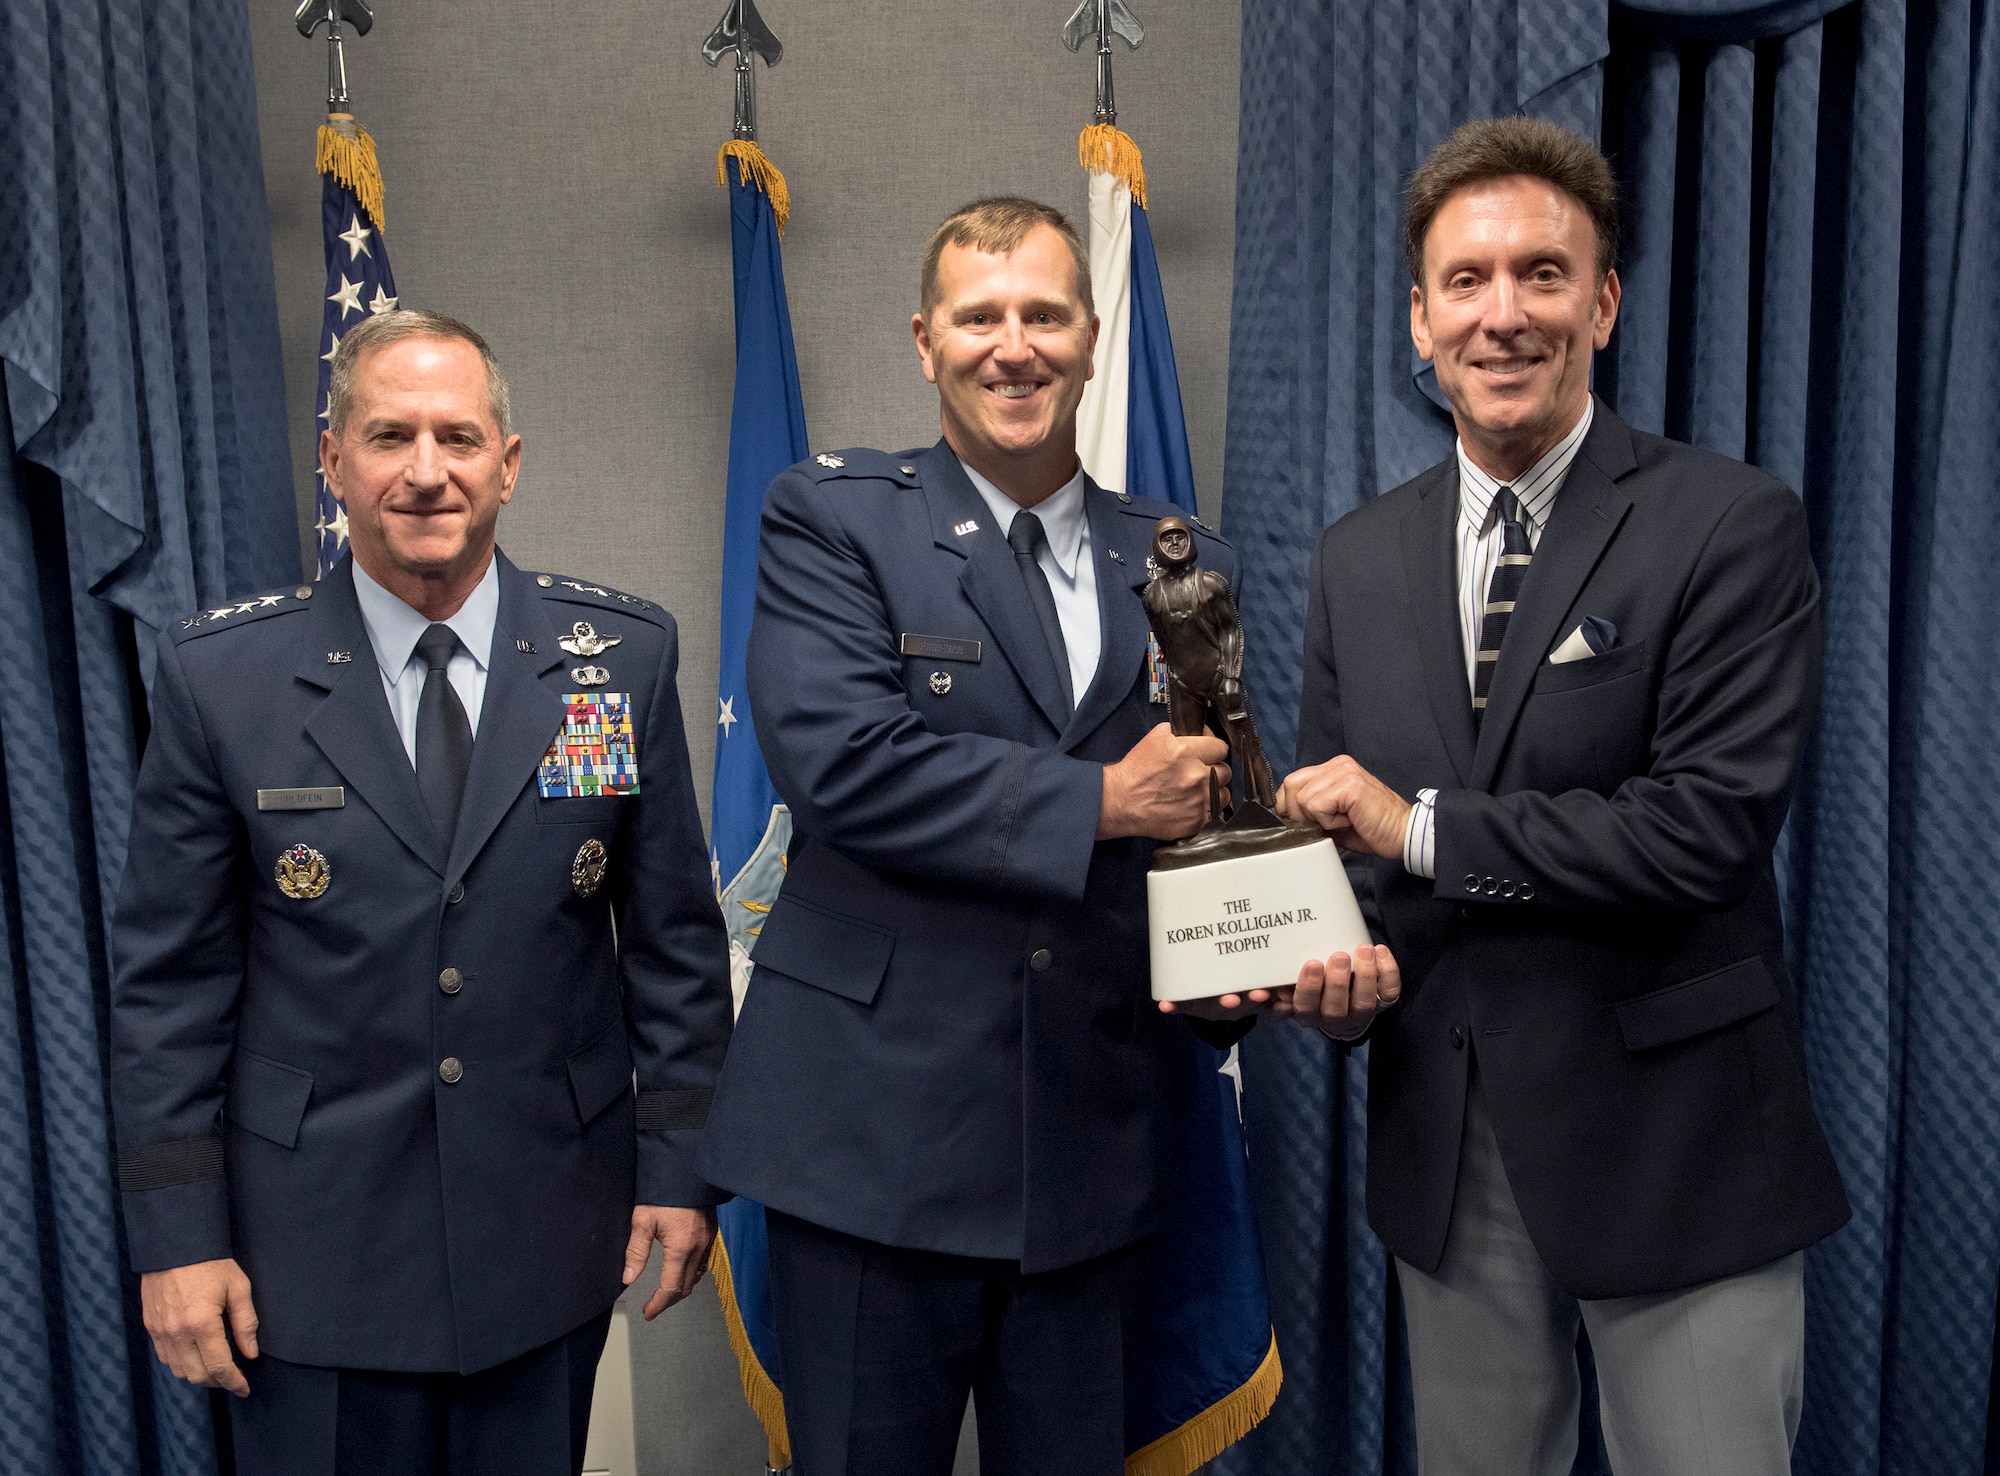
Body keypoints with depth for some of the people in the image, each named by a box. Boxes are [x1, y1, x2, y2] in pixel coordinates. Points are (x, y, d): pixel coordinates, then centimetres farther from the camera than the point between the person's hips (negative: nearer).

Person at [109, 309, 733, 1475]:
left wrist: (679, 1161, 0)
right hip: (313, 1245, -1)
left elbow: (675, 932, 1)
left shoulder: (624, 655, -3)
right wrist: (176, 1232, -3)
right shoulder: (219, 676, -5)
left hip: (550, 1234, 1)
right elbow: (170, 976, -1)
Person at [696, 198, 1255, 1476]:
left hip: (1094, 1139, 4)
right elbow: (837, 758, -17)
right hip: (878, 1128, -3)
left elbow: (1218, 821, 13)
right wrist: (1097, 799, -15)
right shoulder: (831, 518, -2)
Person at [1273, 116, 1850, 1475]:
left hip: (1672, 1143, -4)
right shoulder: (1357, 559, 6)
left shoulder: (1732, 527, -10)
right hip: (1445, 1143, 5)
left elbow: (1711, 823, -19)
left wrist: (1422, 826, -16)